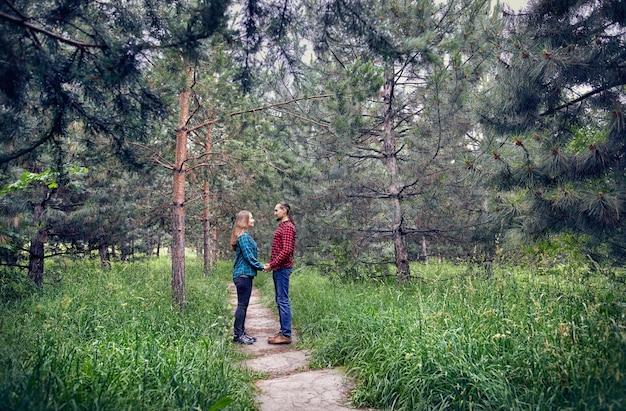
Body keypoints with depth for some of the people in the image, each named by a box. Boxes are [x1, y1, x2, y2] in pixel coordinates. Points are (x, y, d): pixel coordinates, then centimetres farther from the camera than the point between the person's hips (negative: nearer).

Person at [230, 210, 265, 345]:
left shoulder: (245, 235, 16)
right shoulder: (243, 236, -14)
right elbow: (248, 256, -17)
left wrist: (259, 266, 14)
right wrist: (261, 267, -8)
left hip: (244, 274, 10)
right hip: (243, 274, -10)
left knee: (243, 305, 14)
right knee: (242, 305, -4)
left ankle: (241, 332, 21)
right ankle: (238, 335, 3)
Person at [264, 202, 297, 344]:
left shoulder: (287, 227, -12)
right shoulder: (282, 226, 19)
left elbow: (286, 250, -22)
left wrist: (272, 264, -19)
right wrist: (271, 263, 12)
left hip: (282, 268, -10)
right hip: (279, 268, 11)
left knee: (283, 300, -7)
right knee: (279, 300, 13)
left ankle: (286, 335, -1)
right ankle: (283, 331, 20)